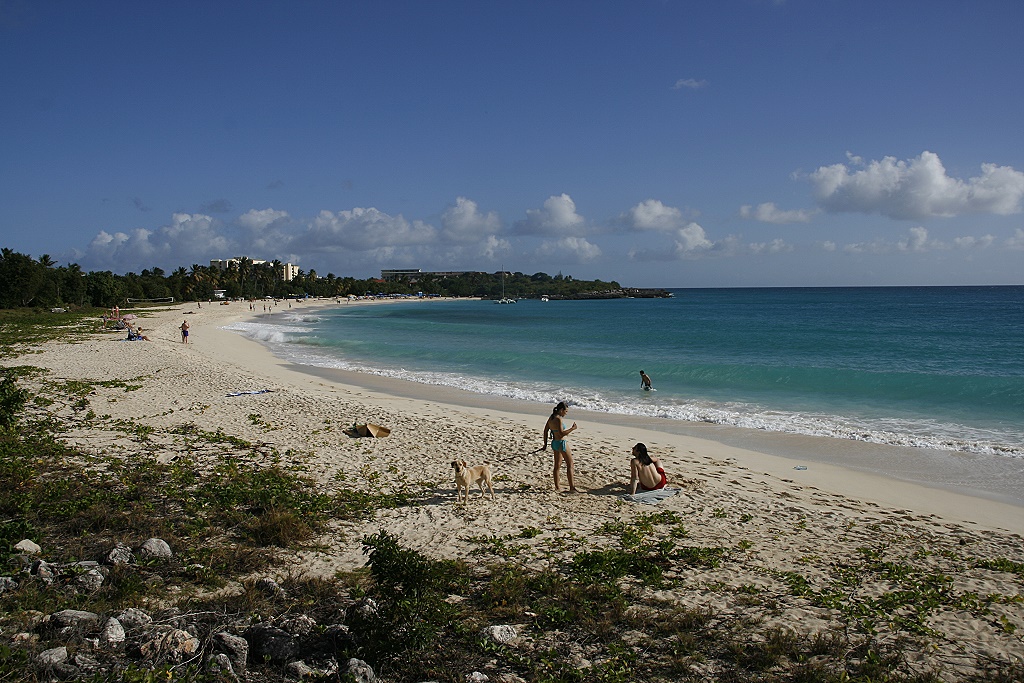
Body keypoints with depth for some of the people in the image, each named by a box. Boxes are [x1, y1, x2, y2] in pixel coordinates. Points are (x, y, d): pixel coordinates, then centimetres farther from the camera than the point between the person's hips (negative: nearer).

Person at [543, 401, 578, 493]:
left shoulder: (551, 418, 7)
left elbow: (545, 430, 15)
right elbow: (561, 434, -26)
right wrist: (572, 429, -19)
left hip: (554, 443, 9)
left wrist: (545, 443, 22)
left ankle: (557, 487, 21)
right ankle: (572, 487, -1)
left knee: (557, 466, 16)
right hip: (561, 443, -9)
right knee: (570, 465, 0)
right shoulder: (559, 419, -20)